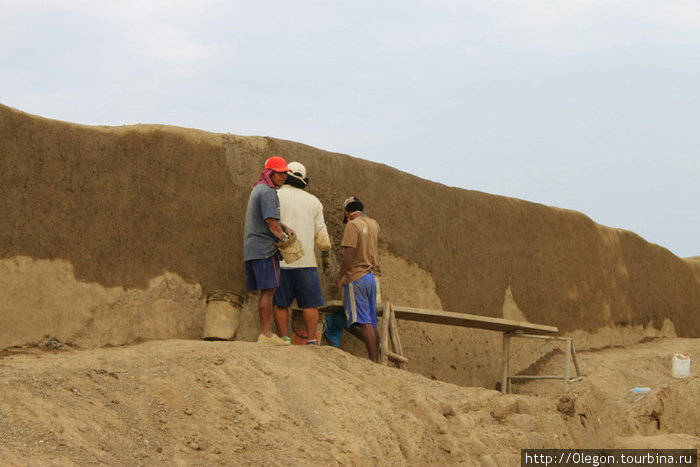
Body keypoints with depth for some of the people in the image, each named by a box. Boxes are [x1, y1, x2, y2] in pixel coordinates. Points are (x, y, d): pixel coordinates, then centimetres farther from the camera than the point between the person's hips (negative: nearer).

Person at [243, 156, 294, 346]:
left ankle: (265, 332, 10)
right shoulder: (268, 192, -11)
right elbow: (270, 220, -20)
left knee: (265, 291, 10)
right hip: (265, 248, -10)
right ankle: (266, 333, -11)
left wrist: (284, 227, 11)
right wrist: (284, 238, -8)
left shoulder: (257, 189, 22)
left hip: (252, 249, 10)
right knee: (268, 290, -10)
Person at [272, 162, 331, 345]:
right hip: (306, 261, 1)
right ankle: (312, 340, -1)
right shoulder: (313, 201, 9)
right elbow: (321, 234, 10)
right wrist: (326, 255, 23)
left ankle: (284, 340, -1)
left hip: (280, 260, -1)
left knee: (280, 303, 2)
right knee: (310, 303, 3)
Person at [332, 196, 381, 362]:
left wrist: (339, 278, -12)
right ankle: (376, 360, 9)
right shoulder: (373, 224, 12)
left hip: (356, 278, -8)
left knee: (365, 323, -11)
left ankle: (373, 362, -16)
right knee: (371, 324, 9)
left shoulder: (352, 225, -11)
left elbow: (349, 255, -19)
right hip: (371, 278, 8)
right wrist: (363, 216, 42)